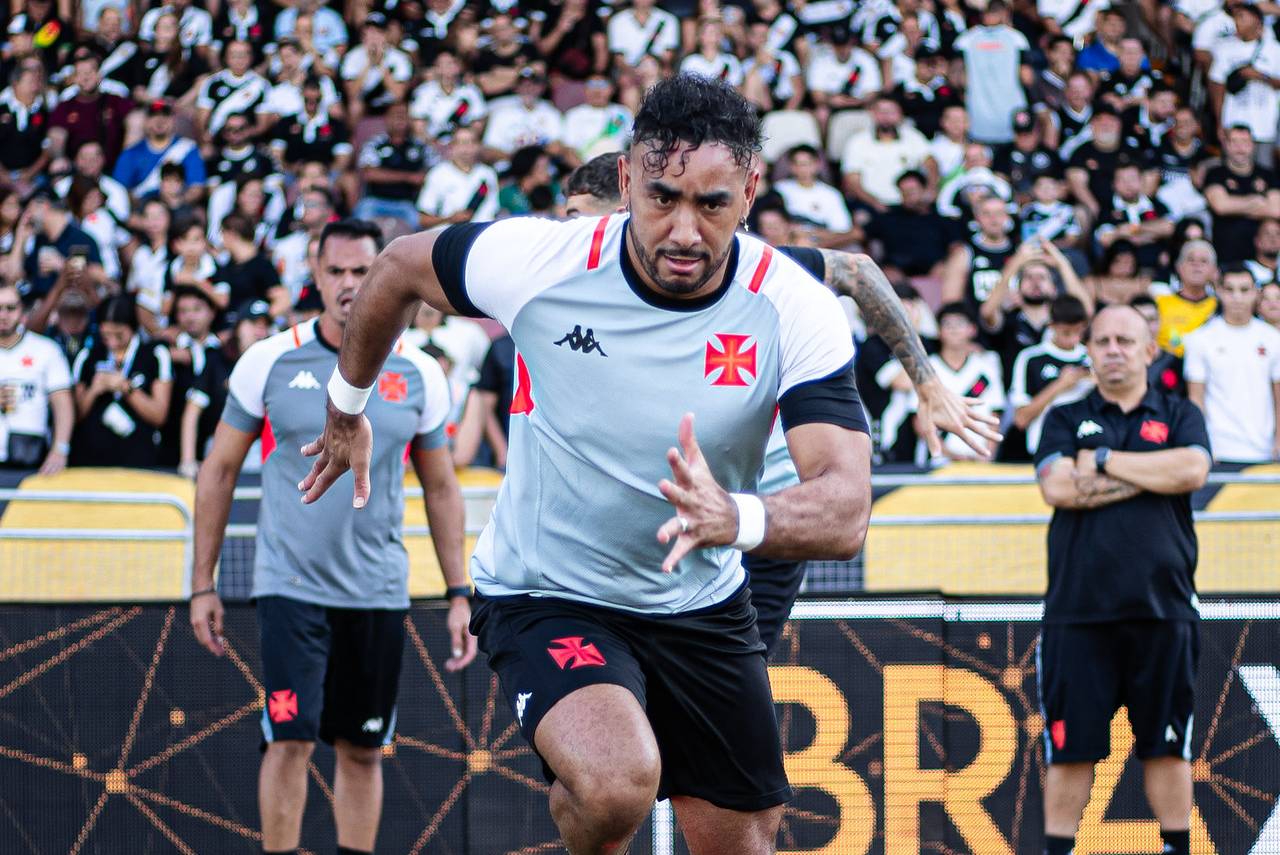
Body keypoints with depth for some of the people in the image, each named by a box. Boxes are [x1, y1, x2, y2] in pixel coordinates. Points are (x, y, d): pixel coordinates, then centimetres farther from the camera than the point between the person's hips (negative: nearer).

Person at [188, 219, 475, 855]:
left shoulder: (418, 374, 4)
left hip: (378, 590, 2)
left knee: (362, 752, 8)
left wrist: (459, 594, 7)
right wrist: (202, 584, 3)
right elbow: (218, 471, 6)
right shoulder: (269, 362, -2)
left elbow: (441, 489, 12)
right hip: (291, 585, -2)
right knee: (291, 739, -12)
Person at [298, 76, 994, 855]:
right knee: (617, 785, -30)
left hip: (703, 608, 3)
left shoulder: (797, 310, -19)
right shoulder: (535, 261, -21)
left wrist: (736, 518, -51)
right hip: (545, 597, -3)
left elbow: (845, 511, -30)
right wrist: (348, 405, 17)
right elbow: (399, 269, 2)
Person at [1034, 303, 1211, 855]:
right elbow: (1057, 488, -5)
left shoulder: (1179, 417, 13)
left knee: (1167, 742, 5)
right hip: (1078, 608, 0)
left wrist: (1104, 461, -5)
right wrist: (1151, 475, -4)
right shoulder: (1065, 420, 13)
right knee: (1070, 744, 0)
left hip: (1162, 605, 0)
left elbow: (1193, 471, -8)